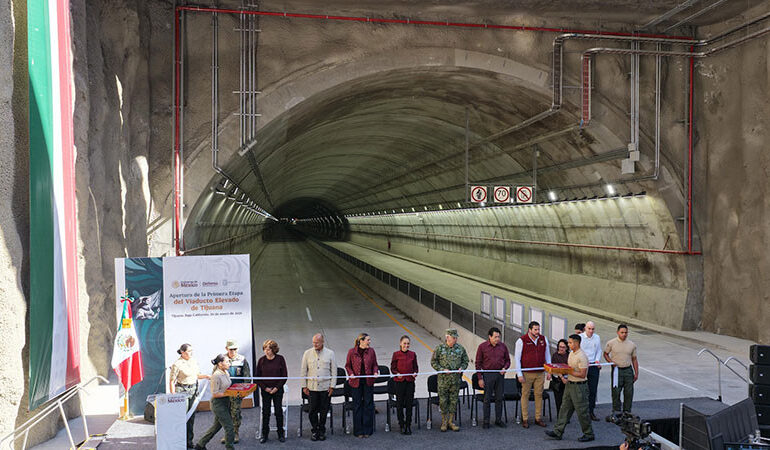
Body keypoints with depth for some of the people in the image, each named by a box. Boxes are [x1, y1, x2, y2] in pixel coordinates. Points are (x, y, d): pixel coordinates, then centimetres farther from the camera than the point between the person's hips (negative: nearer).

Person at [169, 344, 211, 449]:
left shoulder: (194, 361, 8)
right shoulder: (177, 364, -12)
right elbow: (171, 381, -11)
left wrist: (205, 376, 2)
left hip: (193, 391, 6)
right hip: (182, 392, -6)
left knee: (191, 416, 9)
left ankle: (189, 441, 18)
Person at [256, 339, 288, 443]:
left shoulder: (280, 359, -5)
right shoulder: (261, 360, -1)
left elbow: (284, 375, -2)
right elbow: (257, 377, 4)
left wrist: (277, 387, -9)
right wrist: (265, 387, -6)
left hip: (278, 390, -1)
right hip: (265, 390, 1)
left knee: (279, 411, 2)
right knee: (265, 412, 4)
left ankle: (281, 434, 14)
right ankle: (264, 434, 15)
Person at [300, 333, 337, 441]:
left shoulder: (330, 353, 1)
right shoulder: (307, 353, 3)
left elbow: (334, 371, 3)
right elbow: (303, 370, 6)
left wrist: (332, 386, -1)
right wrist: (304, 386, 2)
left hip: (325, 387, 0)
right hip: (312, 387, 0)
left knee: (324, 410, 5)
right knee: (313, 410, 2)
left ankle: (321, 430, 19)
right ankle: (314, 430, 16)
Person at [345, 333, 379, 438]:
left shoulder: (371, 351, 1)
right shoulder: (352, 352, -6)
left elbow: (375, 364, 9)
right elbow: (348, 365, 2)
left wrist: (375, 372, -10)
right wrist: (351, 374, -15)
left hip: (368, 381, 2)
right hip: (356, 382, -2)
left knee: (368, 404, 5)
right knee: (357, 405, 5)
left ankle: (367, 430, 15)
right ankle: (358, 431, 15)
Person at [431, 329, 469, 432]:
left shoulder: (460, 349, 5)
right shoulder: (440, 349, -3)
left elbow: (465, 361, 14)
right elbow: (433, 362, -1)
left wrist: (461, 368, -6)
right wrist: (442, 369, -14)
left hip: (456, 379, 3)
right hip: (443, 379, -2)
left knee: (454, 401, 7)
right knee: (443, 400, 1)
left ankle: (451, 422, 18)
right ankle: (444, 422, 13)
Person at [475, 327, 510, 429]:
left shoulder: (503, 346, 2)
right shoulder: (482, 347, -6)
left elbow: (507, 360, 13)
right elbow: (478, 363, -3)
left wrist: (505, 368, -8)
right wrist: (480, 378, -6)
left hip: (500, 374, 3)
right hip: (487, 375, -3)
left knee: (499, 398, 9)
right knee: (487, 399, 2)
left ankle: (498, 419, 21)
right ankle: (486, 421, 11)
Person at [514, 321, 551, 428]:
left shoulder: (543, 339, 5)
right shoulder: (521, 341, -6)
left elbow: (547, 356, 14)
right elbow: (517, 358, -4)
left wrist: (549, 371, 10)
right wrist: (519, 374, -8)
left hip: (540, 373, 3)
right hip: (527, 373, -3)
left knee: (539, 395, 6)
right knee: (525, 395, 1)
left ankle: (538, 418, 16)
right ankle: (525, 419, 9)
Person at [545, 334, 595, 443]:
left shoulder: (582, 356, -19)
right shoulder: (571, 353, 10)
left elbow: (582, 374, -22)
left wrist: (569, 372, -21)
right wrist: (563, 375, 3)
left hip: (579, 386, -9)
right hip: (569, 384, 9)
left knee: (582, 412, 2)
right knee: (565, 408, 11)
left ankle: (589, 434, 17)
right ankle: (558, 432, 16)